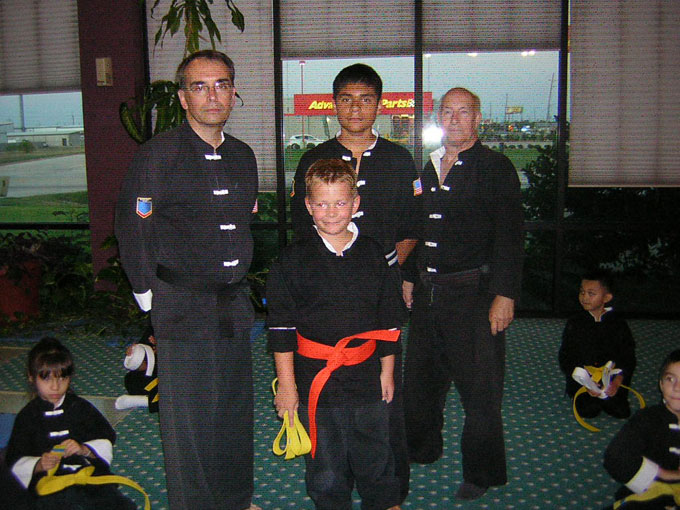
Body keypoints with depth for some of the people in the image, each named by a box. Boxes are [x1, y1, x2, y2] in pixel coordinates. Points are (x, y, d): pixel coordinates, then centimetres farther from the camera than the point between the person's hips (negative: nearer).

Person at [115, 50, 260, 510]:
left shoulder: (243, 156, 10)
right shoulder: (158, 154, -9)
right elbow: (133, 230, -6)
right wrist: (148, 295, -5)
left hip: (234, 305, 6)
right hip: (182, 309, -6)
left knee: (236, 408, 16)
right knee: (189, 419, 4)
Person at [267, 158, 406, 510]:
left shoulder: (373, 255, 3)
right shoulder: (293, 260, -4)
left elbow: (390, 320, 9)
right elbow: (281, 328, -4)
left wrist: (387, 372, 8)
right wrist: (286, 385, -6)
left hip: (367, 379, 2)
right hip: (314, 382, -1)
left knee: (375, 459, 17)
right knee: (325, 471, 10)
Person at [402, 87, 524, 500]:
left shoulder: (496, 167, -6)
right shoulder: (429, 168, 13)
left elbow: (510, 235, -12)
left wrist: (504, 295, -17)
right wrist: (411, 279, 17)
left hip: (474, 294, -6)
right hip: (429, 292, 6)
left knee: (479, 388, 3)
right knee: (421, 377, 17)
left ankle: (482, 473, 20)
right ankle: (422, 450, 38)